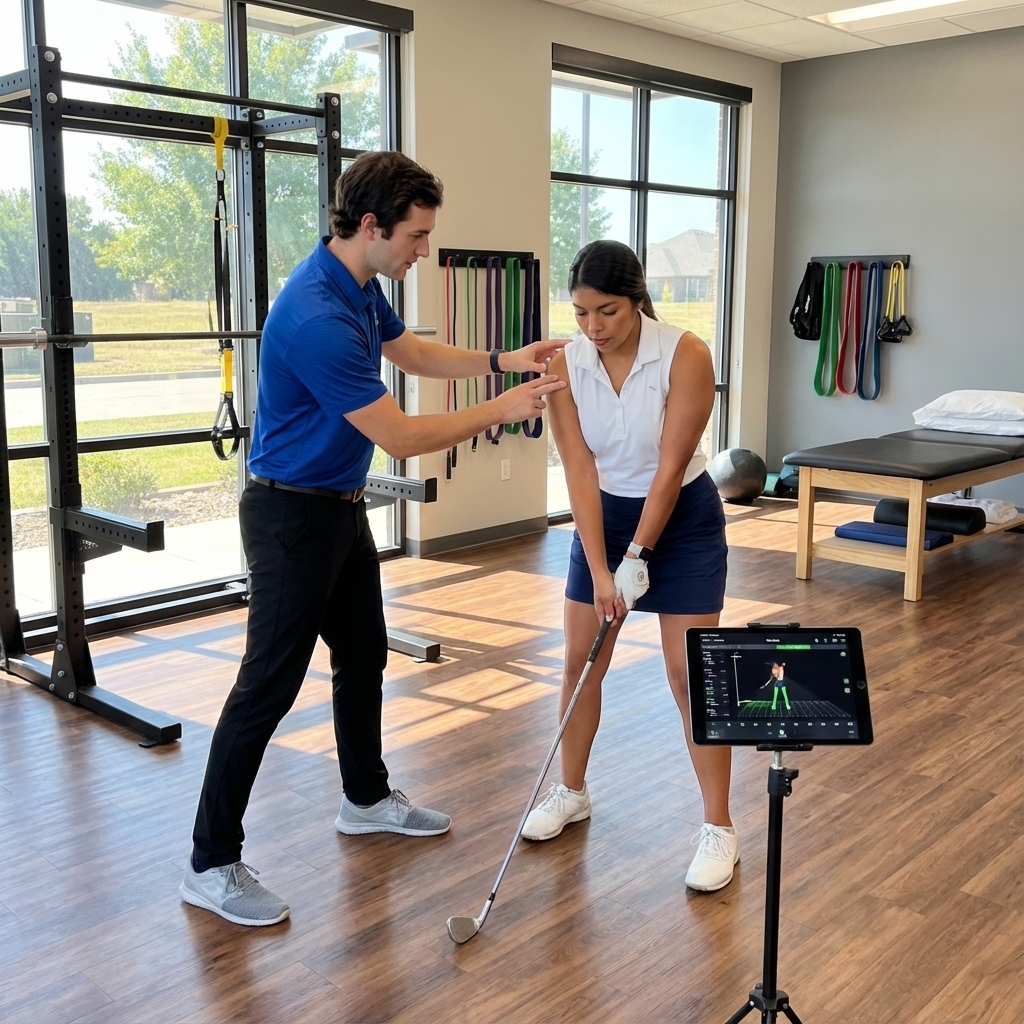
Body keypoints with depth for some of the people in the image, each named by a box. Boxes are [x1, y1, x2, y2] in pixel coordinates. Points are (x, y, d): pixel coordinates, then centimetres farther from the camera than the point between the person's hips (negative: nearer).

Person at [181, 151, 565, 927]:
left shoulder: (361, 286, 3)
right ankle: (212, 863, 7)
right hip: (292, 516, -10)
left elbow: (415, 354, 20)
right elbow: (400, 437, -25)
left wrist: (505, 361, 8)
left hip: (341, 506, 10)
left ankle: (368, 797, 38)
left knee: (364, 656, 19)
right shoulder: (317, 317, -29)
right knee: (269, 684, -4)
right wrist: (501, 412, -15)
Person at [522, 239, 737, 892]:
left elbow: (670, 468, -21)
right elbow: (581, 473, -15)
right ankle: (572, 792, 29)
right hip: (604, 516, 4)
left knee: (691, 671, -6)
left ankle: (719, 828, 7)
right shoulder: (565, 367, -13)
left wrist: (636, 557, -21)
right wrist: (599, 569, -20)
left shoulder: (685, 355, -23)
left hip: (682, 518, -4)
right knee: (580, 660, 8)